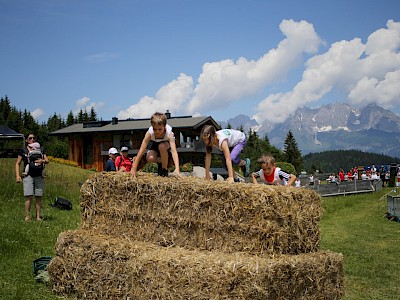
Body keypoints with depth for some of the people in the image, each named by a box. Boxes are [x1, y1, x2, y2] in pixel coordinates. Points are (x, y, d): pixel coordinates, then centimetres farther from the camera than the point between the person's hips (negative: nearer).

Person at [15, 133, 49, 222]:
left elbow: (47, 161, 8)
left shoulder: (40, 150, 14)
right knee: (29, 197, -11)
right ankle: (27, 216, -1)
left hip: (39, 176, 2)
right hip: (28, 176, -2)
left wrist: (42, 161, -15)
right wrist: (17, 175, -4)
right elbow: (17, 164, 8)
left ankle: (38, 216, 8)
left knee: (38, 197, 2)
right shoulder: (23, 151, 7)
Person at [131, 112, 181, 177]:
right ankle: (160, 162, 9)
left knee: (162, 146, -38)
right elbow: (141, 151, -35)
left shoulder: (169, 133, -38)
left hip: (167, 144, -1)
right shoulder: (149, 133, -34)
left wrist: (177, 169, -61)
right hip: (154, 143, 1)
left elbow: (174, 151, -48)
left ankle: (164, 169, -14)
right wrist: (133, 169, -37)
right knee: (150, 159, -28)